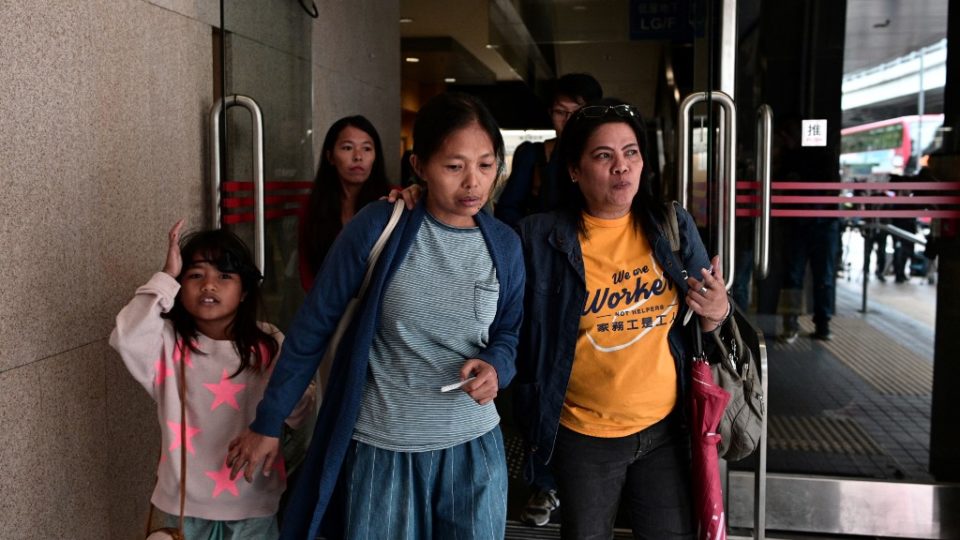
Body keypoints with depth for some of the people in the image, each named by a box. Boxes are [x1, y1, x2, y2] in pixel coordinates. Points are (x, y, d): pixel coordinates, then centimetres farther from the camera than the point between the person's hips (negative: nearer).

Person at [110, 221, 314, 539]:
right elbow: (126, 339, -30)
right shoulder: (169, 343, -9)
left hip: (253, 502, 1)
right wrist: (165, 278, -24)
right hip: (187, 501, -1)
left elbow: (298, 415, -4)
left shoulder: (268, 344, -5)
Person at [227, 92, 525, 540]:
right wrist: (268, 422, -2)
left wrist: (495, 366, -12)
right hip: (380, 450, -3)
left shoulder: (505, 244, -1)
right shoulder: (378, 227, -13)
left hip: (474, 449, 3)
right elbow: (314, 326, -6)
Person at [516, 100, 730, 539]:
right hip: (583, 435, -2)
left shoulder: (674, 227, -3)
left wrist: (717, 313, -13)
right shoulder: (541, 238, -13)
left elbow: (700, 322, 6)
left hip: (664, 426, 3)